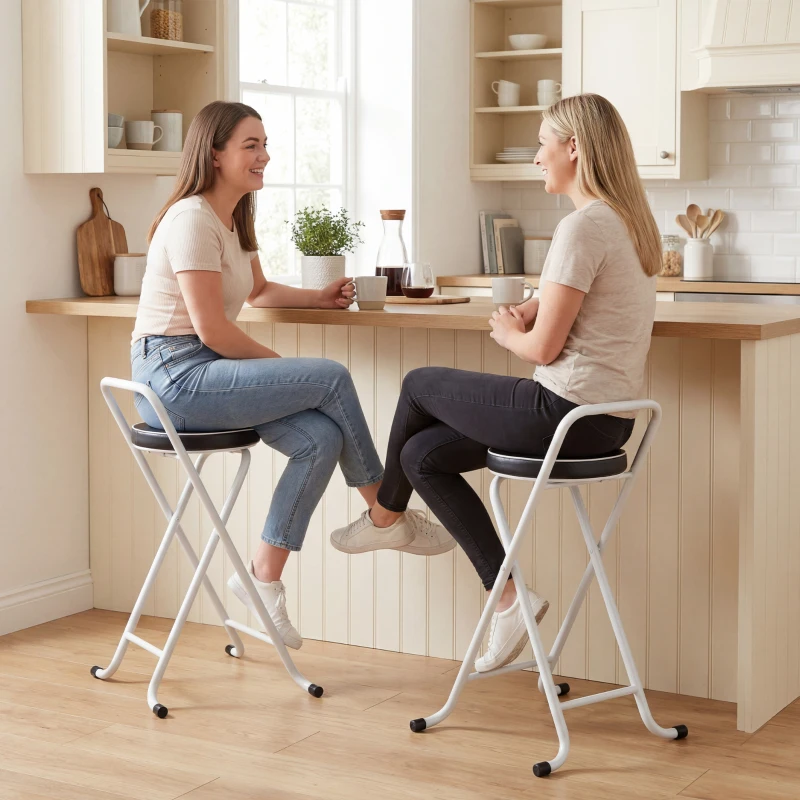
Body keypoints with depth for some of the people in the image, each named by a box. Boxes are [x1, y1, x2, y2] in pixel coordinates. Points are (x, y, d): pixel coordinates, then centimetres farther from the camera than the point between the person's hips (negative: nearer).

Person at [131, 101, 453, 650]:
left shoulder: (235, 219, 16)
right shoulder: (192, 219, -15)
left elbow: (258, 291, 30)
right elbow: (211, 327, -20)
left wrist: (320, 298, 12)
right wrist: (279, 364, -9)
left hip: (201, 372, 10)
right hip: (174, 374, -9)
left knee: (321, 438, -11)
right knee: (333, 378, -17)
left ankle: (264, 577, -3)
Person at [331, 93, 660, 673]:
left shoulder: (584, 227, -18)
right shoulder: (629, 219, 11)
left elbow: (543, 347, -19)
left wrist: (508, 332, 3)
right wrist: (533, 311, 7)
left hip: (568, 413, -9)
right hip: (608, 419, 9)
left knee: (419, 385, 12)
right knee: (423, 454, 13)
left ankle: (385, 516, 35)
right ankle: (508, 594, 9)